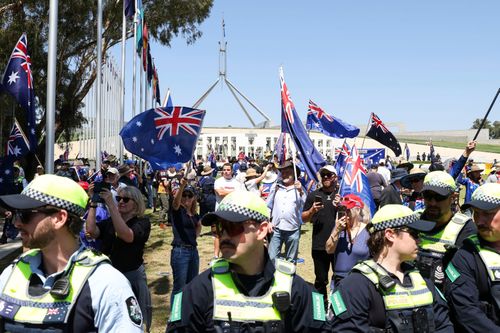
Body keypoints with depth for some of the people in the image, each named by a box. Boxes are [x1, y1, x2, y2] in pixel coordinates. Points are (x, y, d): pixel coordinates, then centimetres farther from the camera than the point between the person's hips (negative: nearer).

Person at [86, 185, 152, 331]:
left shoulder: (142, 222, -8)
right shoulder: (109, 222, 5)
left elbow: (127, 236, -28)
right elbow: (91, 230, -13)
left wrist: (110, 204, -31)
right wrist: (93, 201, -14)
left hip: (133, 276, -4)